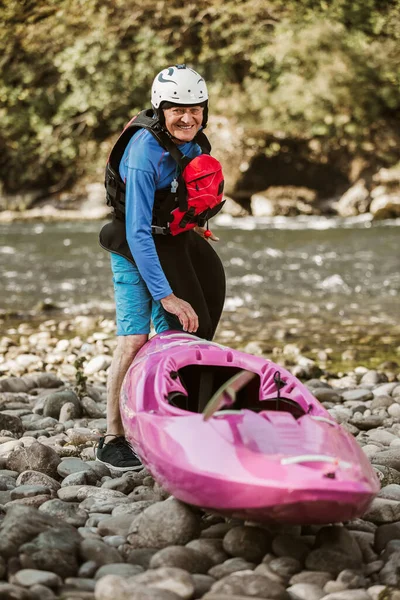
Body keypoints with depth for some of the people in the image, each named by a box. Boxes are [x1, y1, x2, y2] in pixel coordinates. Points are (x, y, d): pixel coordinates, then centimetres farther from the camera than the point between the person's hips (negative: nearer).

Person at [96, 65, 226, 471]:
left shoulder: (191, 143, -6)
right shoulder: (145, 153, -29)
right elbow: (138, 232, -32)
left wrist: (192, 225, 18)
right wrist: (165, 294, -34)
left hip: (173, 244, 7)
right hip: (134, 251, -7)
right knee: (133, 341, -15)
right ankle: (112, 440, -4)